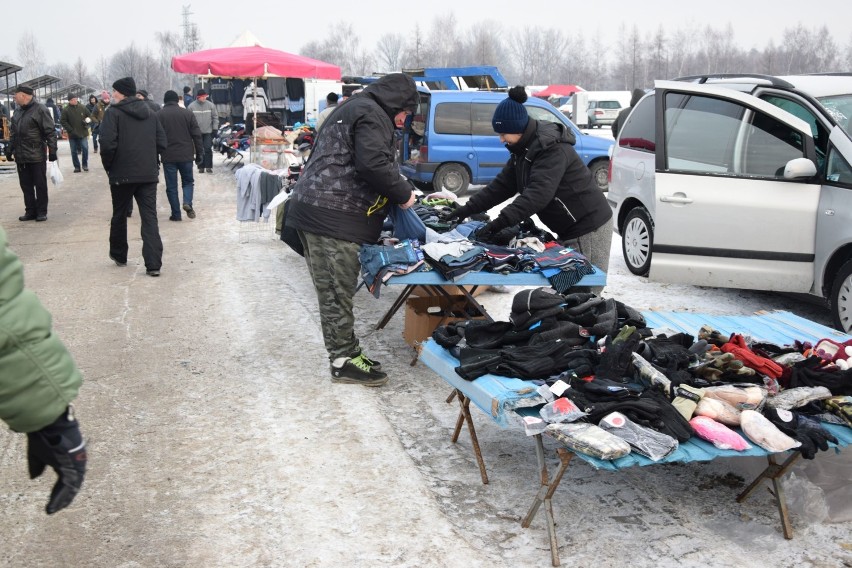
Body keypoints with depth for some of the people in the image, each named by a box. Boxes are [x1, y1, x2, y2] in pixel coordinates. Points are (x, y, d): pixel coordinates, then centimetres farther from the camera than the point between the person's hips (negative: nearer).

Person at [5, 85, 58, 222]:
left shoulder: (40, 110, -9)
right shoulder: (18, 112, 14)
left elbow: (50, 132, -12)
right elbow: (14, 133, 21)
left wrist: (52, 151, -16)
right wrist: (9, 149, 18)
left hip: (37, 156, -7)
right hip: (21, 157, 7)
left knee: (40, 185, 3)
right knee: (26, 185, 9)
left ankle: (41, 212, 10)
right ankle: (30, 211, 16)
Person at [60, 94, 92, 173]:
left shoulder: (82, 108, 2)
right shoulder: (66, 110, -4)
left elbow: (89, 116, 14)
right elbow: (63, 122, -5)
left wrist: (87, 121, -8)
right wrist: (71, 130, -13)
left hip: (83, 134, 1)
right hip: (72, 135, -1)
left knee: (85, 149, -6)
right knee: (74, 152, 5)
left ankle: (85, 165, 11)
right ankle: (77, 167, 16)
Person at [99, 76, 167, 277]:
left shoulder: (113, 113, -6)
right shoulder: (150, 114, 10)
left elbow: (108, 144, -16)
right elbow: (161, 142, 9)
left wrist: (108, 166, -1)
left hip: (122, 174, -3)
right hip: (149, 174, 4)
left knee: (119, 215, 16)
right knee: (150, 217, 0)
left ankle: (119, 255, 31)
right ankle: (153, 264, -9)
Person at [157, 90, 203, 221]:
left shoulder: (159, 115, 1)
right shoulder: (187, 114, 3)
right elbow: (197, 135, 2)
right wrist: (199, 154, 8)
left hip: (168, 157, -1)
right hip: (186, 156, 1)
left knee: (171, 186, 6)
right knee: (188, 181, 17)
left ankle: (176, 214, 4)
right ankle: (187, 202, -8)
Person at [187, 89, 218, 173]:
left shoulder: (211, 105, 0)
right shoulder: (191, 107, -3)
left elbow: (215, 117, 4)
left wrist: (215, 128, -1)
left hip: (208, 131, 0)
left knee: (208, 148, -5)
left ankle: (208, 166, 0)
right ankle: (201, 167, 12)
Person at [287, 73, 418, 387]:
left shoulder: (352, 109, 25)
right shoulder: (372, 115, -8)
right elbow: (373, 164, -21)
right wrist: (403, 193, -7)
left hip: (311, 209, 11)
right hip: (334, 218, -11)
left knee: (331, 291, 13)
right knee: (339, 292, -3)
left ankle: (343, 354, 21)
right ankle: (345, 360, 4)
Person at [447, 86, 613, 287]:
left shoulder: (552, 149, -23)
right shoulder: (523, 150, 8)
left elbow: (539, 194, -33)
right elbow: (502, 185, 8)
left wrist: (499, 223, -38)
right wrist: (468, 209, -2)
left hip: (589, 229, -10)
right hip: (569, 230, 10)